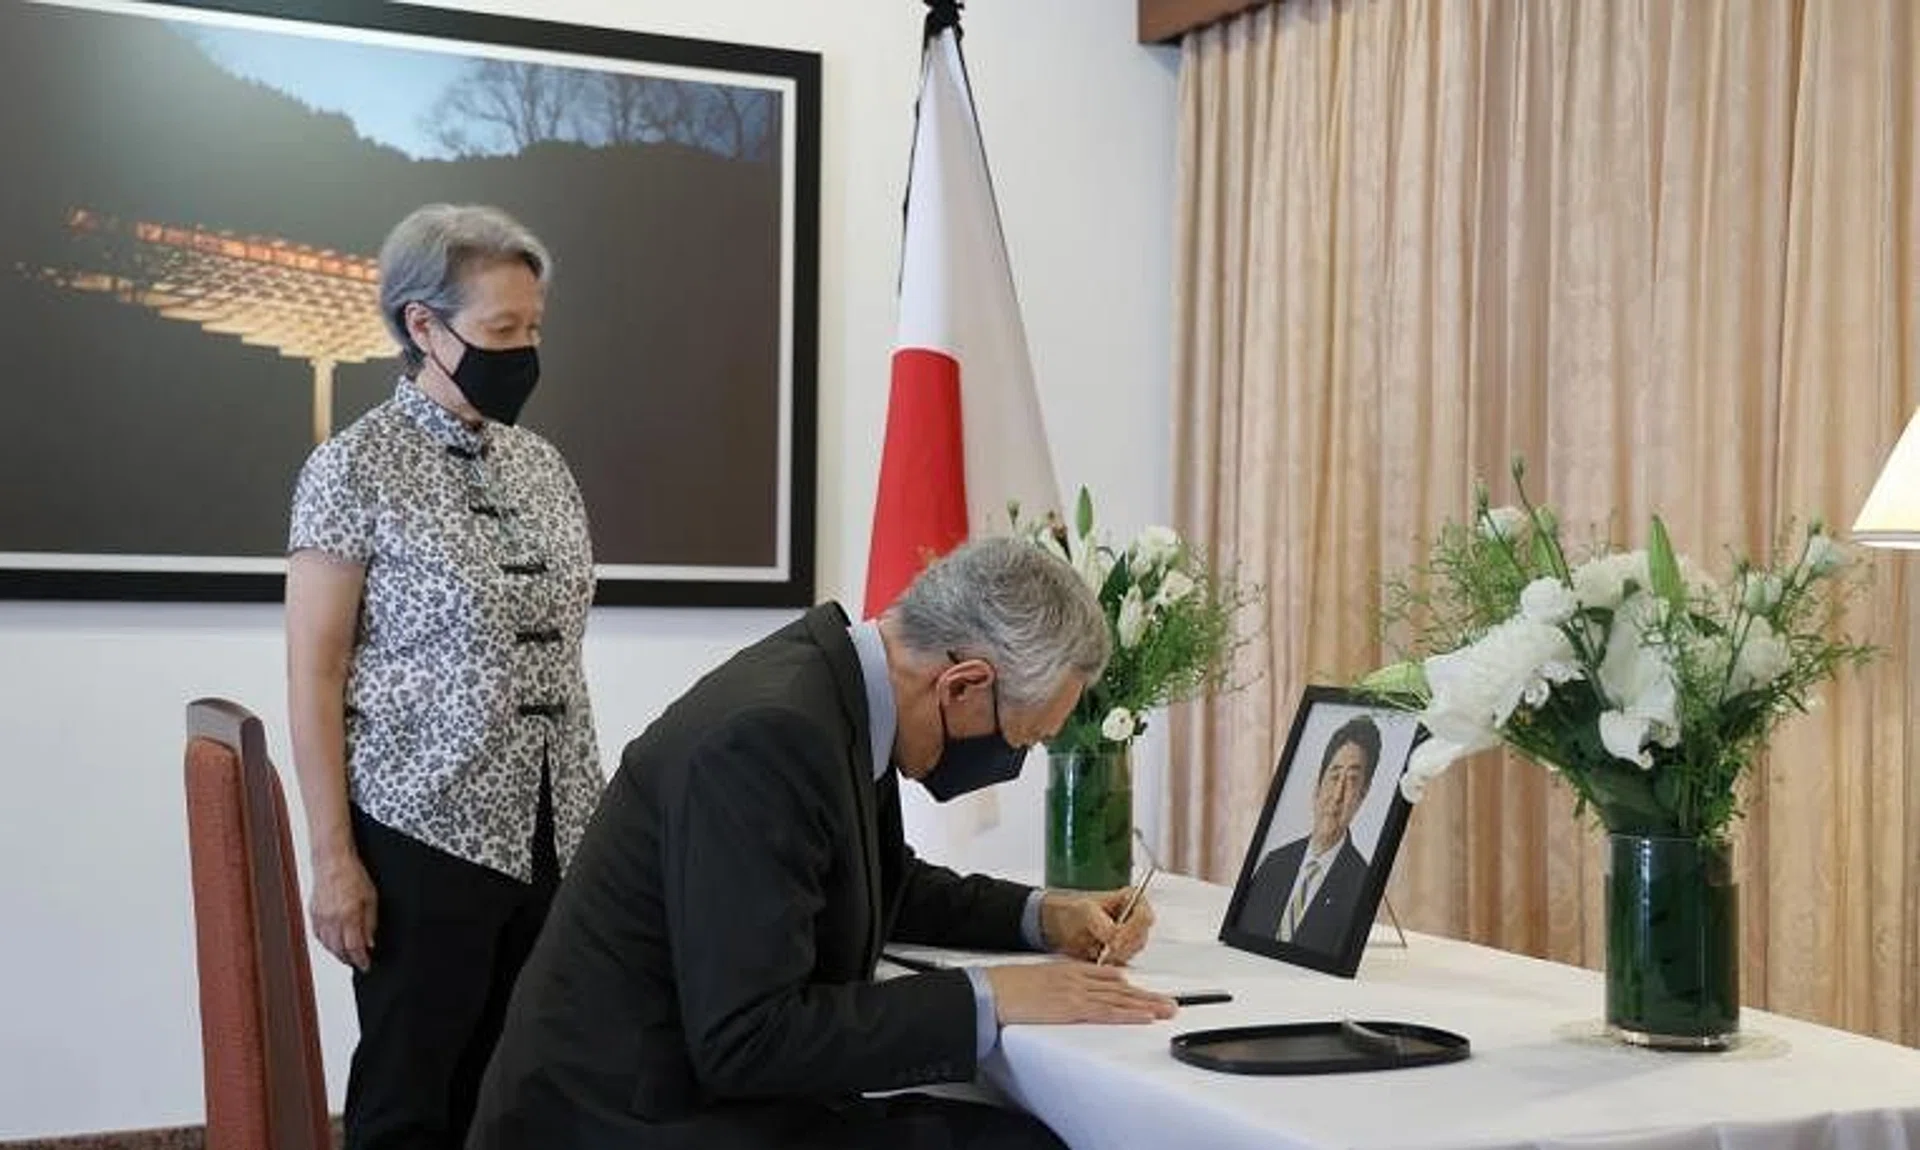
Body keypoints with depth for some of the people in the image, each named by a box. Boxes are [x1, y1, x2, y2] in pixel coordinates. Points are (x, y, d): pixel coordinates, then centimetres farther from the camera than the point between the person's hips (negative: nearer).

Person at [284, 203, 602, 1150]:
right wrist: (333, 857, -12)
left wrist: (592, 808, 12)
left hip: (552, 834, 6)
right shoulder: (354, 469, -7)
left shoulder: (541, 464, 10)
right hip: (425, 835, -5)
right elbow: (313, 677, -9)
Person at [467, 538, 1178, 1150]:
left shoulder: (832, 676, 2)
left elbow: (884, 884, 21)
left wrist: (1039, 918, 8)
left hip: (706, 1082, 8)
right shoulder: (767, 735, -24)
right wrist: (987, 998, -19)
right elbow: (748, 1037, -26)